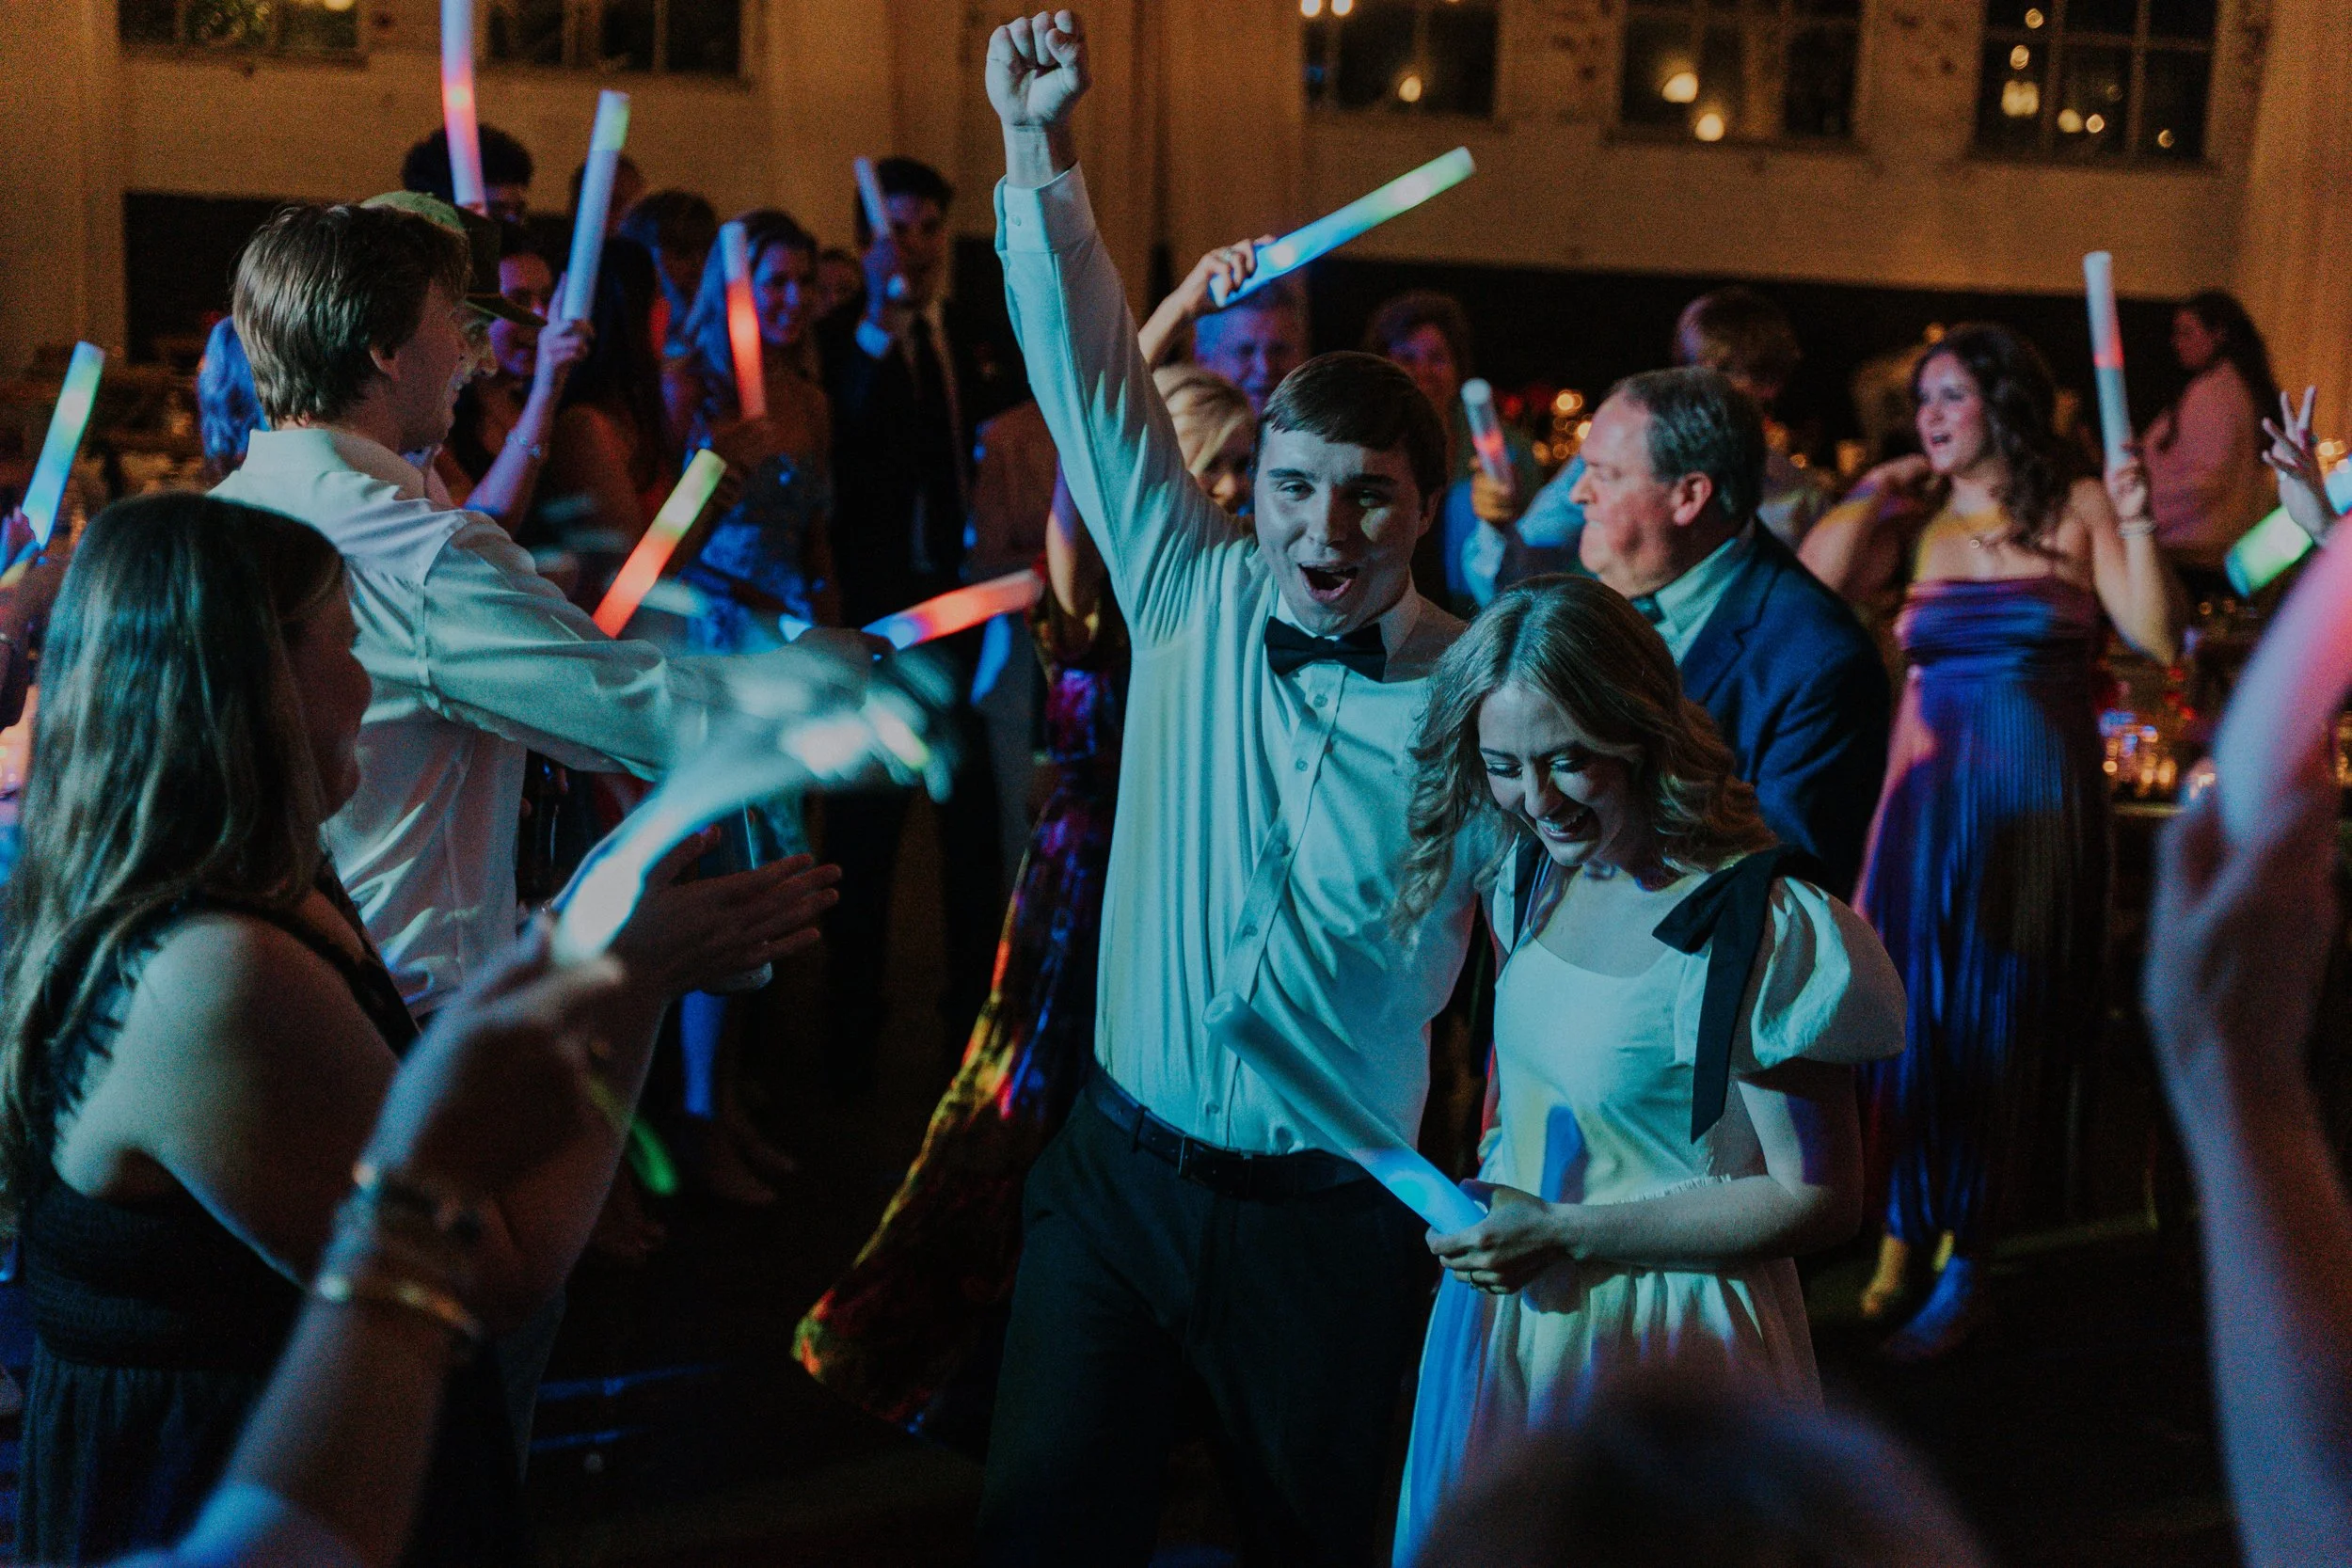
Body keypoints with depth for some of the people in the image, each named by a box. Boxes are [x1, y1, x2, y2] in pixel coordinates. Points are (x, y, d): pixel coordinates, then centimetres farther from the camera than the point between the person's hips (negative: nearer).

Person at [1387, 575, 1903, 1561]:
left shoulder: (1756, 927, -22)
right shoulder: (1535, 873, 2)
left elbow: (1819, 1200, -19)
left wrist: (1568, 1234, -20)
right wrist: (1497, 1201, 1)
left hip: (1657, 1352, -7)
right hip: (1505, 1328, 7)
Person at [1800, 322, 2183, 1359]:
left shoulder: (2076, 510, 1)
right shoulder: (1915, 520, 5)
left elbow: (2160, 641, -7)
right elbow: (1811, 585, -12)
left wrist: (2138, 522, -17)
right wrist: (1876, 491, -3)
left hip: (2040, 796, -1)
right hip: (1932, 793, 2)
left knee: (2000, 1025, 4)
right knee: (1916, 1012, 3)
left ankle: (1968, 1269, 15)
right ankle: (1903, 1239, 18)